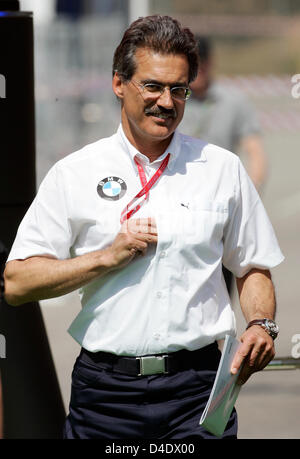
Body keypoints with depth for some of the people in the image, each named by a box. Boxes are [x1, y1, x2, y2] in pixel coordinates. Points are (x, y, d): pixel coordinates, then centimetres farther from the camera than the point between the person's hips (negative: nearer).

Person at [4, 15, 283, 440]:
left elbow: (253, 268, 15)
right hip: (105, 390, 0)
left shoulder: (223, 170, 9)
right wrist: (110, 256, -9)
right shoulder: (74, 175, 3)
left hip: (197, 388, 1)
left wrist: (261, 325, -5)